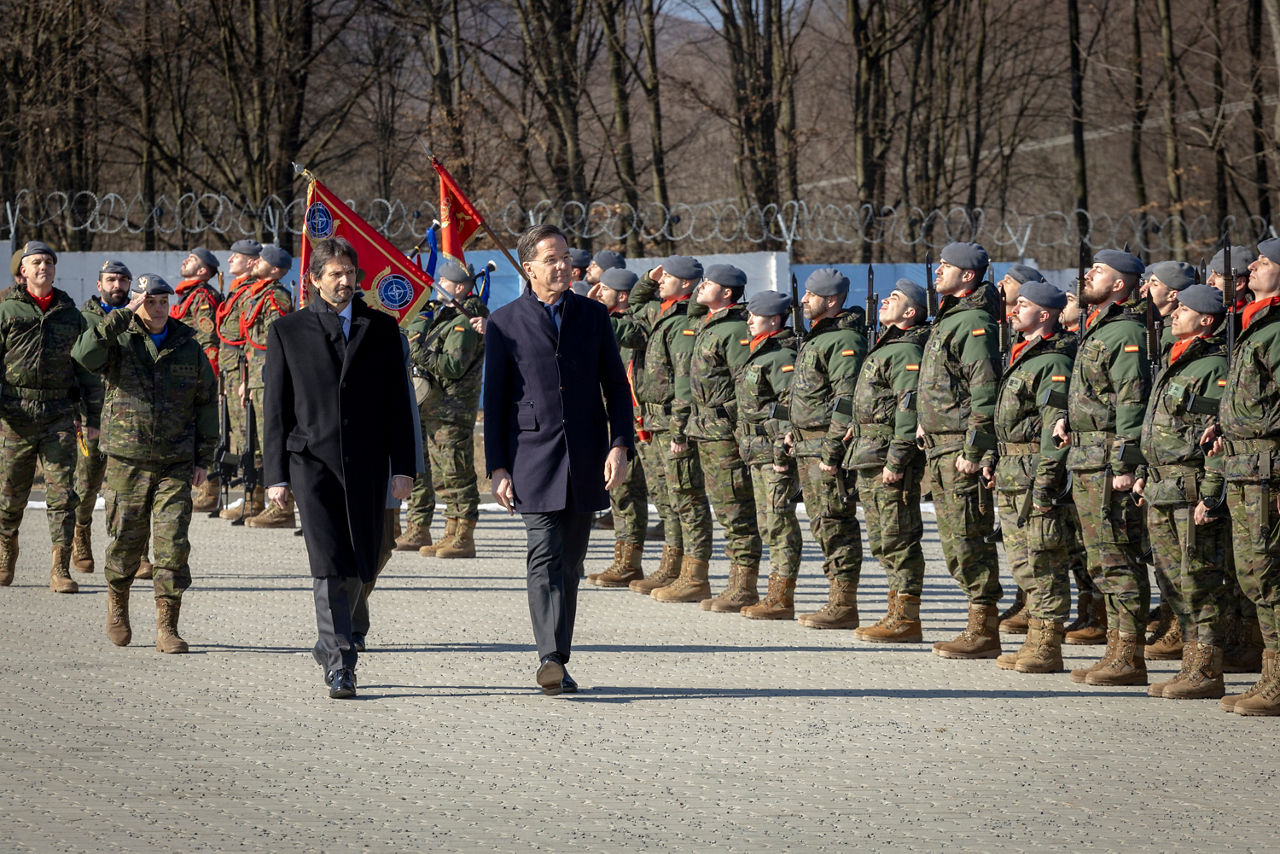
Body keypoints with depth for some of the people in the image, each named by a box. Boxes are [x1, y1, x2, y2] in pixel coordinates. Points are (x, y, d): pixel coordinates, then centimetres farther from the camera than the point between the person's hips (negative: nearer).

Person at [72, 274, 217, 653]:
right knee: (125, 539, 5)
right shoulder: (119, 343, 0)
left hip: (176, 464, 1)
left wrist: (204, 457, 10)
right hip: (127, 461, -1)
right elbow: (85, 354, -23)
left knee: (173, 543, -7)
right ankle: (117, 605, 31)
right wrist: (121, 317, -24)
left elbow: (207, 404, 14)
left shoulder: (189, 348, 8)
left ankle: (167, 628, -5)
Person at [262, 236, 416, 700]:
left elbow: (398, 401, 9)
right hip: (312, 461, -2)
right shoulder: (287, 331, 5)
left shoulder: (381, 328, 9)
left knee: (359, 567, 6)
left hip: (366, 466, 2)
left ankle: (329, 642, 28)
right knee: (330, 566, -12)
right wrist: (276, 476, 0)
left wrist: (403, 468, 2)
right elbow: (275, 408, 5)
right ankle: (339, 663, -9)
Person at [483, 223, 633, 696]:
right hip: (534, 458, -3)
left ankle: (557, 661, 13)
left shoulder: (593, 315, 10)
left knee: (570, 563, 7)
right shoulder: (505, 323, 3)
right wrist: (497, 467, -1)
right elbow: (494, 399, 4)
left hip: (585, 461, 3)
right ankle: (550, 658, -24)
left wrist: (620, 446, -2)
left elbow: (616, 386, 11)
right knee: (545, 558, -15)